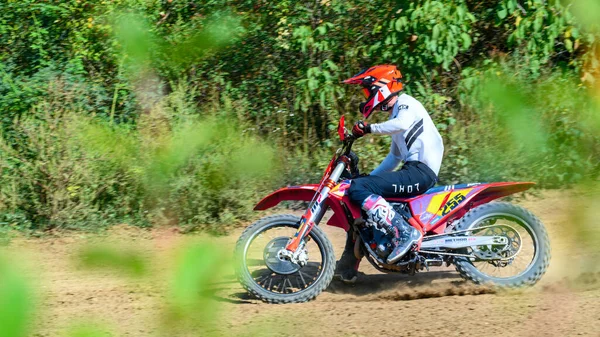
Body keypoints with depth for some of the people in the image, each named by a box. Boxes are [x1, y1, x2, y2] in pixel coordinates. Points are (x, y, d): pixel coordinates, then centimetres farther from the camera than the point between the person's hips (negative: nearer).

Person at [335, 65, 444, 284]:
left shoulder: (406, 104, -2)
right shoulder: (396, 113, 28)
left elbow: (402, 124, -28)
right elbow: (394, 157, 36)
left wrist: (370, 129, -24)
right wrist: (370, 176, 31)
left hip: (421, 170, -10)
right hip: (413, 170, 10)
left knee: (358, 189, -23)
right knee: (358, 203, 15)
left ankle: (404, 232, -31)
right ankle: (347, 268, 16)